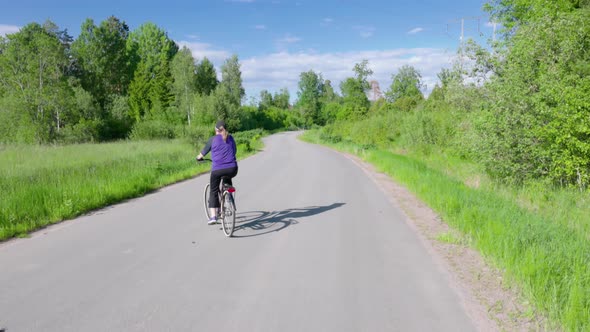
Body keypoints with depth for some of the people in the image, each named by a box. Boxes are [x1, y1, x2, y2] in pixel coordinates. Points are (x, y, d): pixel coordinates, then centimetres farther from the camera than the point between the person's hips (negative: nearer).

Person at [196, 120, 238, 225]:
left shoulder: (213, 139, 3)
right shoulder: (231, 138, 13)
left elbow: (203, 152, 12)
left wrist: (199, 157, 34)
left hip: (217, 169, -3)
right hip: (232, 169, 3)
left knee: (213, 192, 10)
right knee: (228, 179, 36)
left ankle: (213, 216, 0)